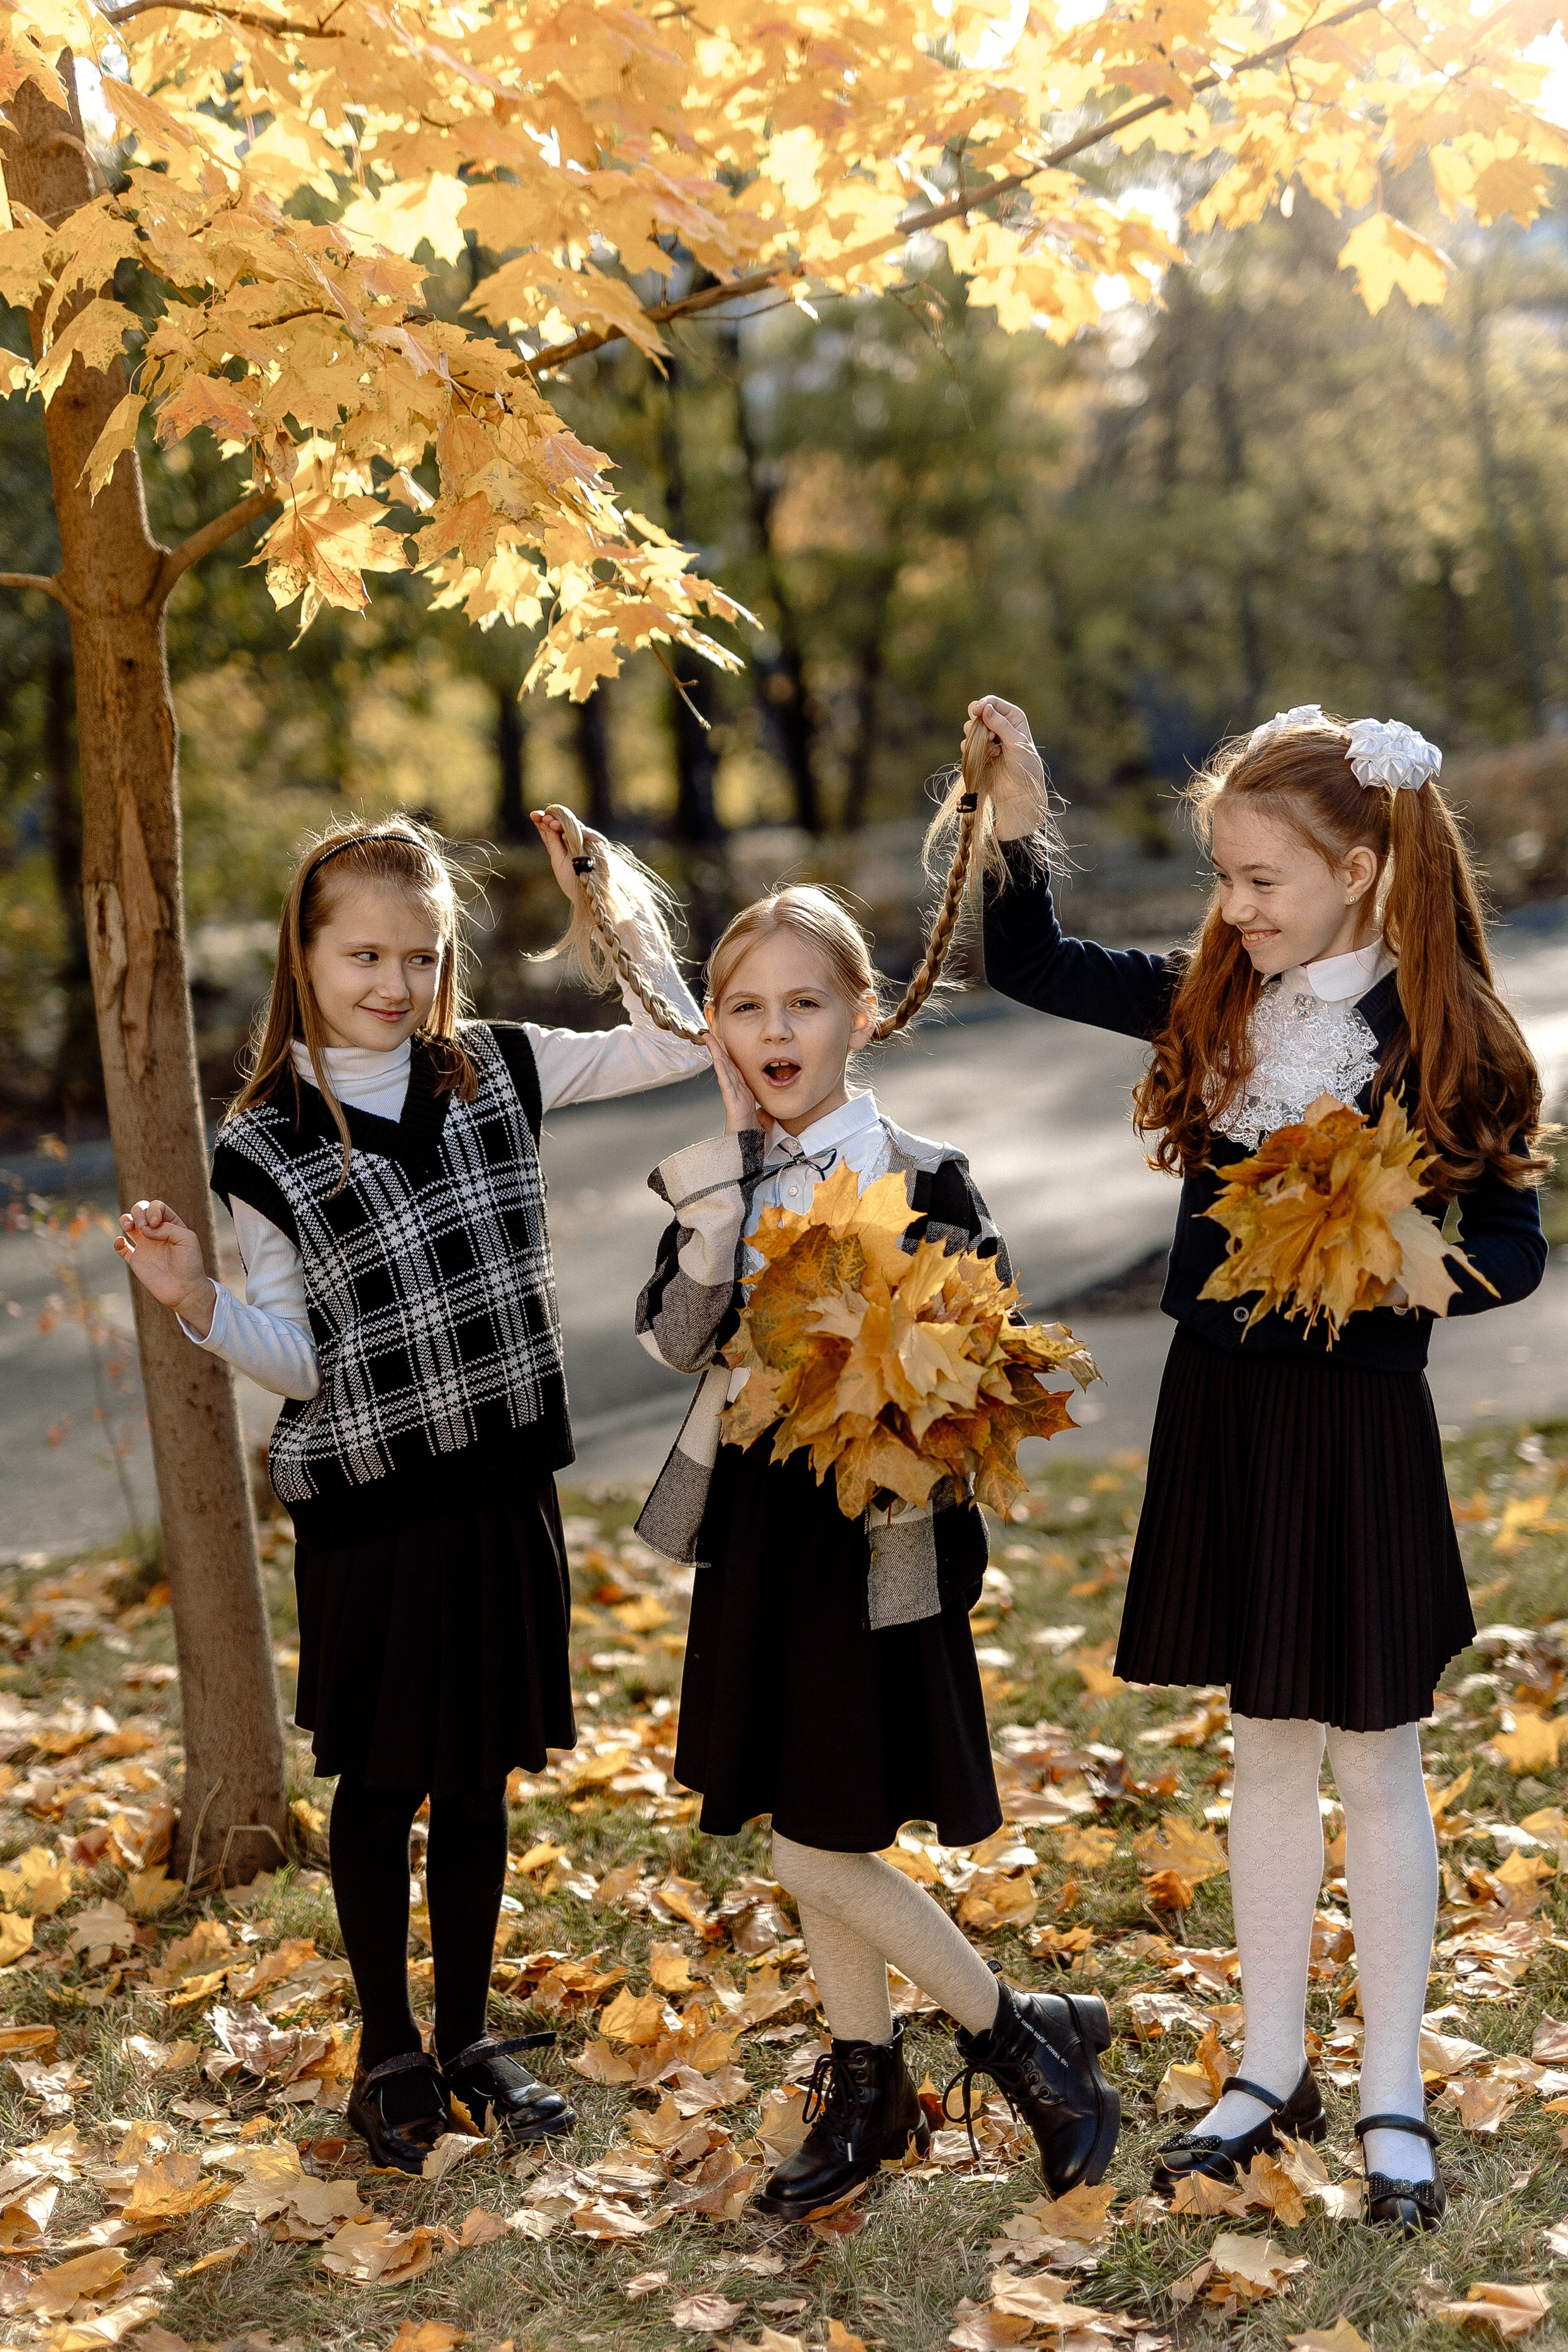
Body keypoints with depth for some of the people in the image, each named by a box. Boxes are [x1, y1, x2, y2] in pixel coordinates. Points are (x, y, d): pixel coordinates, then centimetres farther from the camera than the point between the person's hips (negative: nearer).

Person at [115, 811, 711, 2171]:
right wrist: (199, 1303, -21)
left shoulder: (495, 1073, 2)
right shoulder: (269, 1146, -6)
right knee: (383, 1783, 9)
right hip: (369, 1510, -3)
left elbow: (678, 1045, 6)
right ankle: (389, 2052, 26)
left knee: (479, 1775, 13)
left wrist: (616, 911, -2)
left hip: (503, 1490, 3)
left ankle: (468, 2036, 29)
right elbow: (299, 1357, -4)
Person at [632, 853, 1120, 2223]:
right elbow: (677, 1337, -12)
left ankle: (1026, 2036, 15)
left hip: (876, 1543, -5)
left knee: (814, 1850, -4)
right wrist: (730, 1165, -16)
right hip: (761, 1531, 5)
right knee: (814, 1844, 15)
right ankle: (866, 2090, 32)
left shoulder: (921, 1183, -8)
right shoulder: (715, 1182, 3)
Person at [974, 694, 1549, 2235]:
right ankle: (1271, 2073, 28)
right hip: (1222, 1410, 5)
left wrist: (1435, 1274, -28)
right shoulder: (1215, 1001, 3)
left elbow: (1514, 1244, -8)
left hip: (1357, 1425, -5)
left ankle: (1392, 2100, 21)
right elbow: (1033, 968, 11)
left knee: (1372, 1760, 7)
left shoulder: (1439, 1032, -11)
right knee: (1266, 1751, 15)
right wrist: (1018, 824, -3)